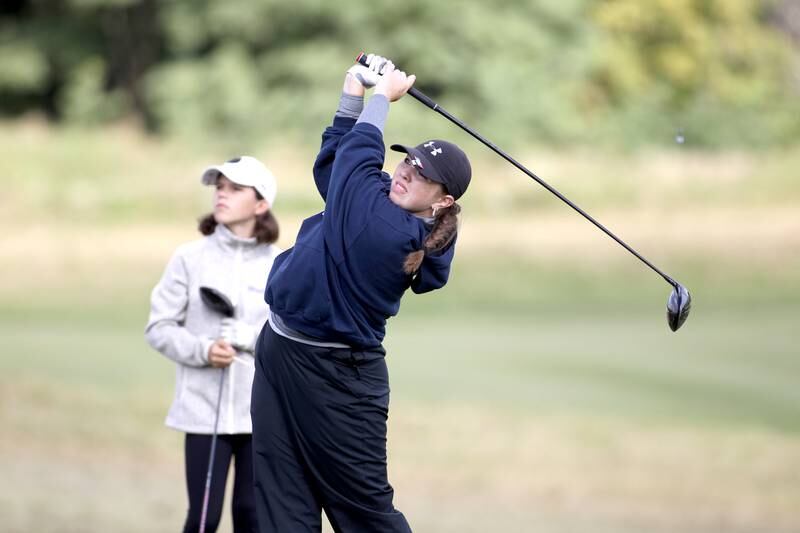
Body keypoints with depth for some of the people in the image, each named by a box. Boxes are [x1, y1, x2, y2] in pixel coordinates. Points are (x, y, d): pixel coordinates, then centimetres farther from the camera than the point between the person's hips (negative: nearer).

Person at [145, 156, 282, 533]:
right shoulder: (189, 258, 0)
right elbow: (159, 327, 1)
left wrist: (250, 337, -15)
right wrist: (202, 349, -15)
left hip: (263, 410, 1)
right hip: (204, 409, -1)